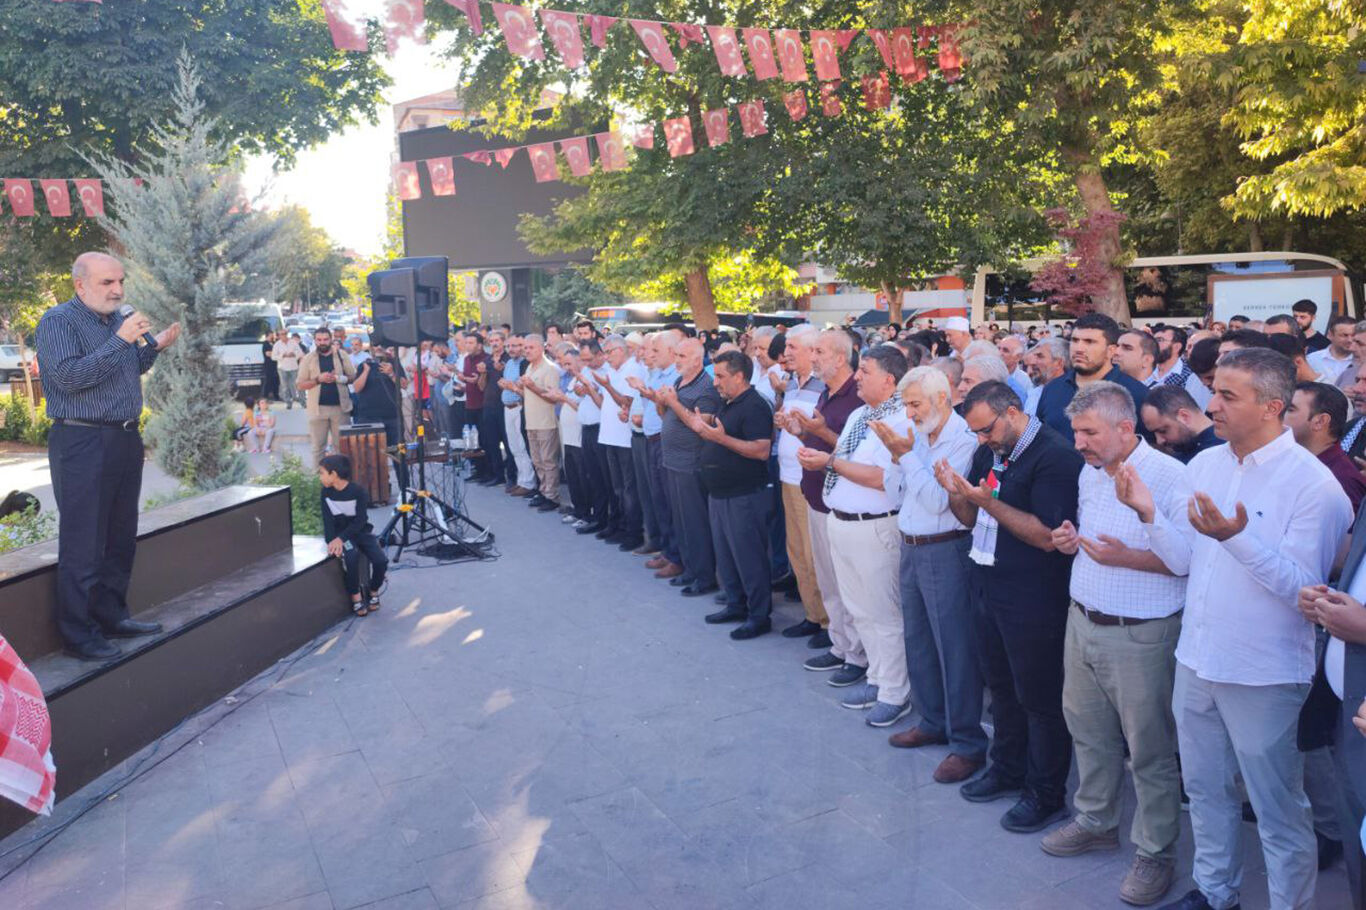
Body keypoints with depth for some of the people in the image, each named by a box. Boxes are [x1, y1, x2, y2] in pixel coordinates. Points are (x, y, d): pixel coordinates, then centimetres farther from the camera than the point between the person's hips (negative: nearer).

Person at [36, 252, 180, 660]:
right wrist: (119, 341, -21)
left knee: (121, 536, 13)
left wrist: (155, 347, 11)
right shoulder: (58, 321, -8)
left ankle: (112, 615, 25)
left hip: (125, 439, 8)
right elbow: (68, 377, -21)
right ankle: (79, 631, 4)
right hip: (82, 443, -8)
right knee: (84, 542, -4)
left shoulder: (118, 318, 15)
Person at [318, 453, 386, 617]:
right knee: (351, 557, -33)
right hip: (340, 534, 1)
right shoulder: (326, 492, -3)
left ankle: (374, 593, 4)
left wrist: (341, 539, -25)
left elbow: (361, 520, -16)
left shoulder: (358, 490, -13)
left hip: (362, 531, -1)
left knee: (381, 560, -23)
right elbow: (328, 520, -8)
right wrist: (332, 542, -23)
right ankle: (356, 597, -15)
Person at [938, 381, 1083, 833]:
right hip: (988, 587, 8)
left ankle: (1047, 795, 19)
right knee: (1001, 685, 20)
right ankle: (1008, 770, 37)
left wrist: (988, 502, -25)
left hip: (1033, 597, -8)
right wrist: (956, 493, -8)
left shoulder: (1055, 455, -17)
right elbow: (970, 519, 13)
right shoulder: (988, 452, 9)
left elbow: (1047, 536, -23)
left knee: (1039, 697, 4)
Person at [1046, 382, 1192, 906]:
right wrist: (1072, 542, 2)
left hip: (1139, 637, -7)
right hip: (1083, 622, 8)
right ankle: (1097, 822, 39)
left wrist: (1123, 558, -28)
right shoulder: (1089, 474, 8)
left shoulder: (1168, 474, -18)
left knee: (1149, 749, 6)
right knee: (1088, 730, 20)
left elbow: (1189, 556, -21)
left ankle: (1156, 852, 23)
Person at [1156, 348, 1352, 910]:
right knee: (1205, 789, 22)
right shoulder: (1204, 464, 4)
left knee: (1278, 811, 9)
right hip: (1196, 659, 7)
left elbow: (1305, 588, -21)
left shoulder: (1312, 484, -15)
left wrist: (1239, 538, -32)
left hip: (1263, 676, -6)